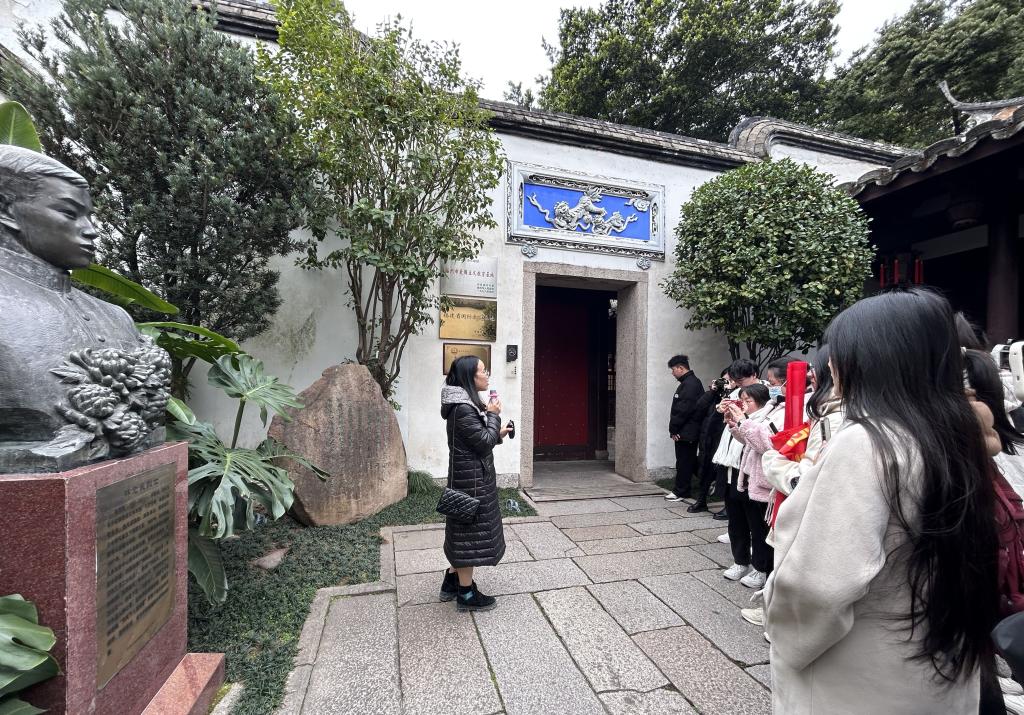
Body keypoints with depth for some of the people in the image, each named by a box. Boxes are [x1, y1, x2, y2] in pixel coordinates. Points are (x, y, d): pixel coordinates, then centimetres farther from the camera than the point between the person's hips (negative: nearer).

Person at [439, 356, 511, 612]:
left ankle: (452, 582, 34)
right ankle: (466, 594, 18)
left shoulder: (467, 404, 11)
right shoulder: (463, 408, -22)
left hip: (472, 477, 10)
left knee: (464, 531, 20)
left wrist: (498, 434, 7)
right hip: (471, 480, -10)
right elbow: (484, 442, -22)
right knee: (471, 532, 2)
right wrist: (493, 415, -11)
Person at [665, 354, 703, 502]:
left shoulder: (690, 384, -17)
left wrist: (673, 428, -15)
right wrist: (674, 428, 13)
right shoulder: (689, 382, 15)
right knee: (689, 461, 16)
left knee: (684, 462, 0)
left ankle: (680, 492, 8)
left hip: (686, 432, -9)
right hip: (688, 431, 9)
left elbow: (683, 409, -22)